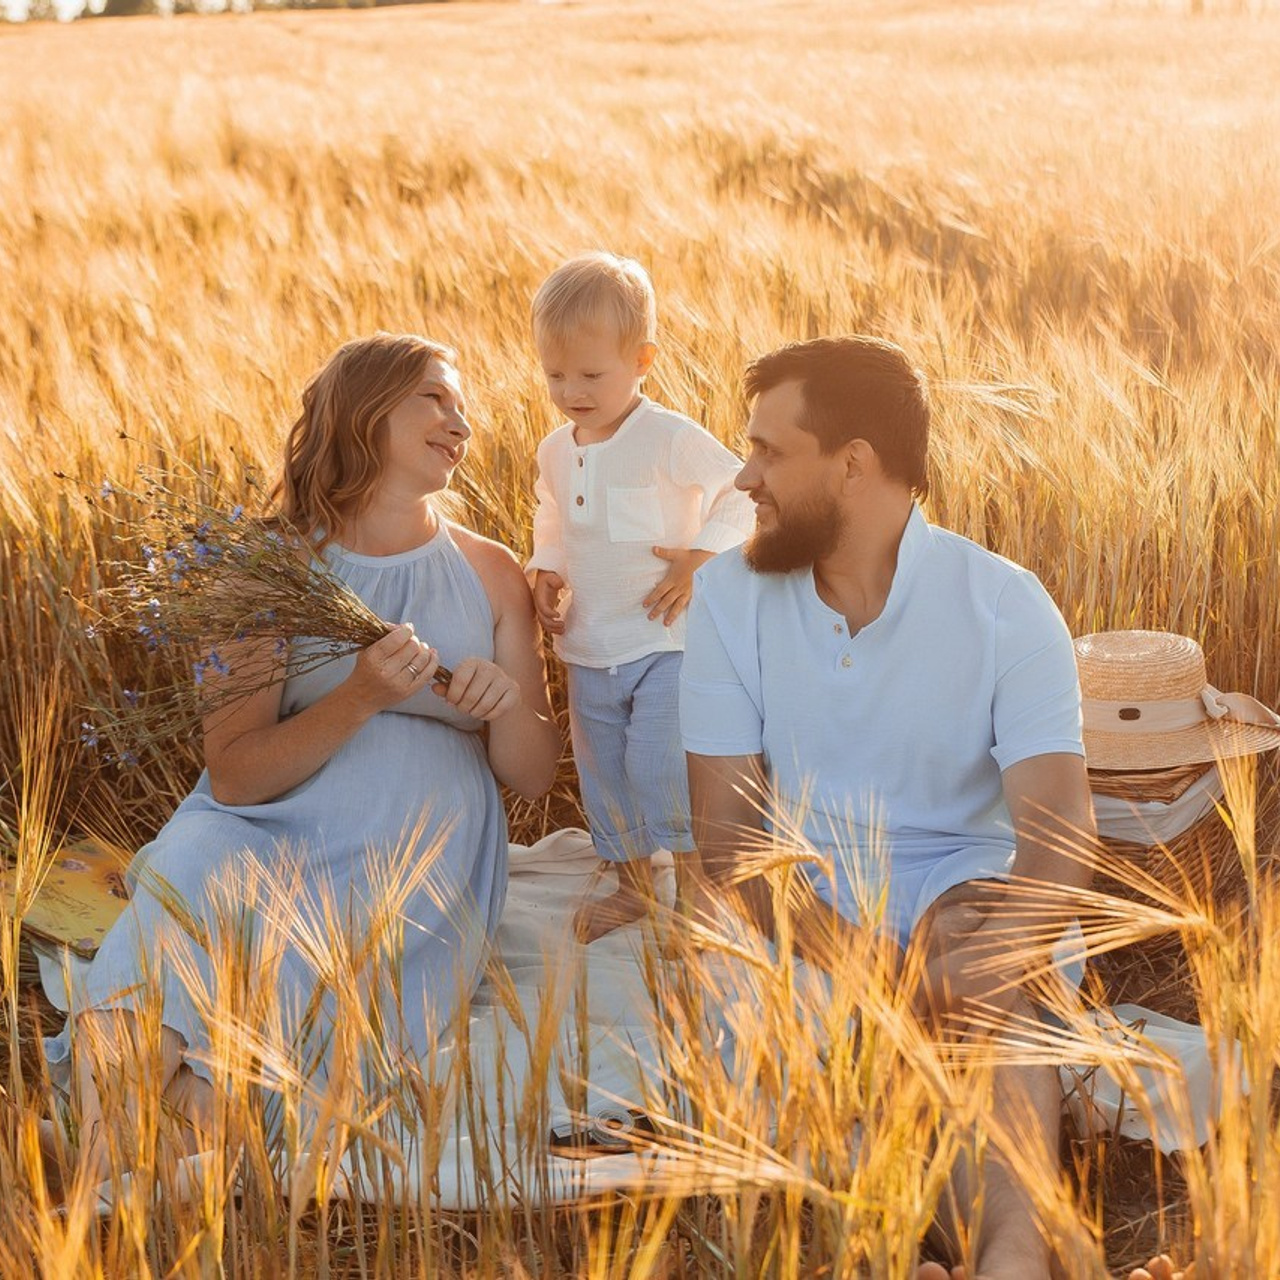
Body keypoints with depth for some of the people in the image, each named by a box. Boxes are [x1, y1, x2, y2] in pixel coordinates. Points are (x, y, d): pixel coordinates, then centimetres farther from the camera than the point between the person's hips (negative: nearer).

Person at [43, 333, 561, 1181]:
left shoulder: (491, 576, 12)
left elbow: (530, 775, 11)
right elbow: (233, 775, -2)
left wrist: (507, 702, -12)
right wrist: (357, 700, -17)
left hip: (424, 858, 1)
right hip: (269, 827, 0)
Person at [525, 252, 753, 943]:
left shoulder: (673, 440, -15)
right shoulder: (554, 452, 4)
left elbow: (741, 496, -11)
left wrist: (701, 559, -20)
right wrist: (545, 573, 5)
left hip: (666, 644, -6)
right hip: (588, 650, 6)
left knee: (663, 767, -13)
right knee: (604, 775, 15)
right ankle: (630, 881, 33)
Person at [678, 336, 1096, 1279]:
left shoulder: (1006, 605, -8)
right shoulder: (732, 593, -3)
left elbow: (1057, 826, -18)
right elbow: (727, 825, -7)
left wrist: (993, 947, -41)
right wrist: (847, 957, -25)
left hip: (960, 881, -1)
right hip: (803, 901, 1)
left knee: (987, 997, -34)